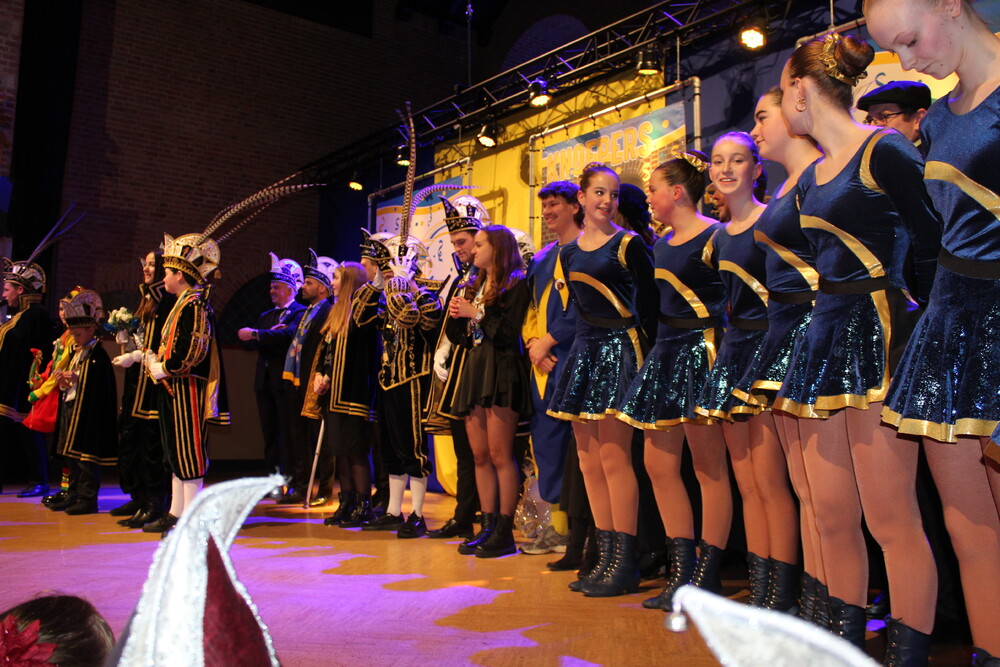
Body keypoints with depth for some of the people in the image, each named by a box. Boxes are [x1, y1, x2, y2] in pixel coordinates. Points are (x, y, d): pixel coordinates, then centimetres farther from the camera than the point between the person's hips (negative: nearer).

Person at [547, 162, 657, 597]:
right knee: (589, 461, 6)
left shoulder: (628, 245, -2)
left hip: (620, 347, -7)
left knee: (613, 455, -10)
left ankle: (624, 564, -2)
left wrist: (642, 349, -9)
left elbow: (648, 304, -3)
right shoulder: (568, 253, 15)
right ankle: (605, 558, 14)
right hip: (584, 350, 7)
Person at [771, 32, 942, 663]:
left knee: (890, 516, -5)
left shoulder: (884, 150, -6)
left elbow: (934, 248, -6)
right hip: (824, 331, 8)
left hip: (878, 331, -8)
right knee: (832, 517, 10)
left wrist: (910, 322, -1)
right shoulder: (810, 178, 17)